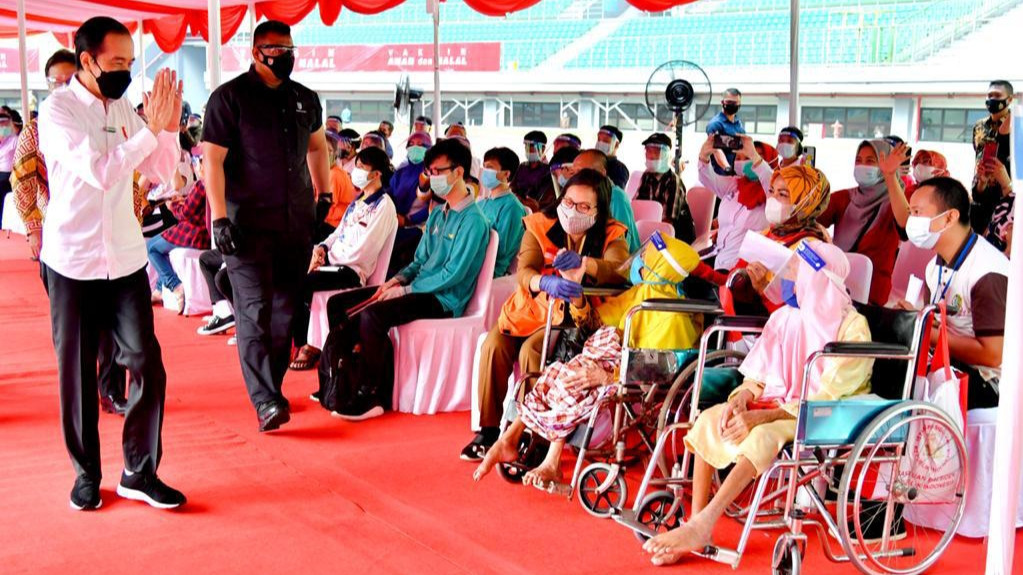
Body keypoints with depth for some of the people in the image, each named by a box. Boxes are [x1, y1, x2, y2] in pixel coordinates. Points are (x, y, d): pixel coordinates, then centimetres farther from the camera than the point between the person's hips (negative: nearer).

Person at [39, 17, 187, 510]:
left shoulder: (124, 108, 8)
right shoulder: (56, 110, -9)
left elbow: (160, 173, 8)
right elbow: (100, 172, -22)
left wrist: (169, 127, -6)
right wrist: (150, 129, -20)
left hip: (126, 259, 4)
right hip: (73, 262, -4)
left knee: (146, 363, -1)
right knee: (77, 372, 6)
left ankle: (140, 472, 10)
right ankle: (86, 473, 21)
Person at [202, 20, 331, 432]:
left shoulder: (305, 99, 12)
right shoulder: (230, 97, -5)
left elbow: (317, 147, 28)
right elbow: (212, 159, -10)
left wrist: (325, 195, 21)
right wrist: (220, 218, -17)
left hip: (297, 223, 6)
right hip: (248, 223, -6)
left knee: (286, 309, 9)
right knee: (254, 310, -10)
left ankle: (271, 387, 23)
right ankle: (265, 401, -13)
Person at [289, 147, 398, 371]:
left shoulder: (383, 206, -10)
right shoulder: (358, 201, 18)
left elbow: (360, 252, -17)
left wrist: (326, 258, -10)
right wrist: (322, 247, 1)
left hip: (353, 270, -8)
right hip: (336, 262, 8)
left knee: (300, 283, -25)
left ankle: (306, 345, -10)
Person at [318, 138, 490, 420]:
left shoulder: (473, 220, -13)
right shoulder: (438, 214, 16)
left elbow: (453, 274, -19)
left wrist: (405, 290, -16)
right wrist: (396, 280, 1)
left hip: (443, 300, -9)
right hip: (420, 289, 9)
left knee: (371, 315, -32)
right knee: (338, 303, 1)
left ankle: (373, 397, -19)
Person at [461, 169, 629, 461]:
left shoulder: (611, 236, -5)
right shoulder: (540, 226, -1)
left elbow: (621, 271, -27)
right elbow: (524, 271, -17)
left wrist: (583, 263, -45)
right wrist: (546, 283, -41)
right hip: (530, 309, 3)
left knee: (531, 350, -30)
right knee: (493, 346, -23)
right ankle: (489, 430, -11)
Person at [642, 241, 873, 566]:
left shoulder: (853, 328, -12)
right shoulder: (785, 317, 4)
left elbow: (827, 397, -19)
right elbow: (759, 375, 7)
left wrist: (762, 416, -27)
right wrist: (742, 398, -17)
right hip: (779, 404, 6)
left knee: (765, 435, -35)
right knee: (710, 419, -19)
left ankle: (701, 526, -33)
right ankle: (696, 523, -21)